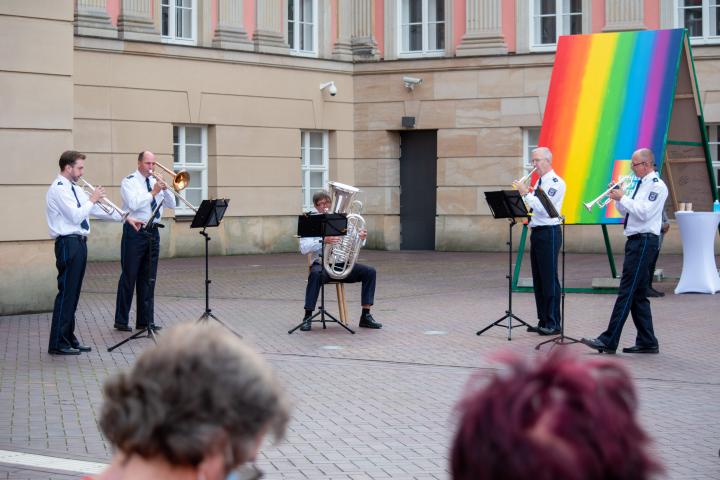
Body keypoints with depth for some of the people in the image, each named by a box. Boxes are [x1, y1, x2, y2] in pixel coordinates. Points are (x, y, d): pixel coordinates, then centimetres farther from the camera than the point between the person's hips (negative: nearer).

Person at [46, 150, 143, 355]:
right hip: (68, 244, -10)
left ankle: (69, 338, 18)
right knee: (66, 292, -8)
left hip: (79, 243, 10)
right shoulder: (58, 189, -13)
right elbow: (76, 216, -21)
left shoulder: (74, 189, 16)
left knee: (73, 293, 12)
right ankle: (57, 344, -4)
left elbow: (96, 209, 18)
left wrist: (125, 218, 14)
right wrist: (92, 200, -9)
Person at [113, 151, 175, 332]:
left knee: (148, 278, 8)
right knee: (129, 276, -3)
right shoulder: (129, 181, -4)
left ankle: (145, 320, 13)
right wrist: (153, 192, -16)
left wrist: (165, 189, -7)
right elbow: (134, 204, -18)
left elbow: (171, 204, 10)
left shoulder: (156, 181, 13)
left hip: (152, 232, 6)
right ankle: (121, 321, 3)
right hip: (135, 232, -6)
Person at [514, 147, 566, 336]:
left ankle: (553, 323, -3)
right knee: (538, 279, 10)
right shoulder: (540, 182, 17)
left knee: (549, 278, -7)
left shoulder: (555, 182, -10)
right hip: (536, 232, 9)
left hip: (549, 233, -9)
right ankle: (543, 321, 16)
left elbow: (543, 208, -20)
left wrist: (526, 193, -16)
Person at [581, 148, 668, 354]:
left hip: (644, 242, -10)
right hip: (635, 241, 10)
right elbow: (627, 211, 21)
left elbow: (643, 212, -21)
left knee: (627, 292, -11)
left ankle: (608, 341, -13)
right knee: (638, 294, 11)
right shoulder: (641, 184, 17)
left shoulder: (657, 186, -11)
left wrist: (622, 198, -14)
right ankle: (647, 342, 15)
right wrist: (618, 199, 4)